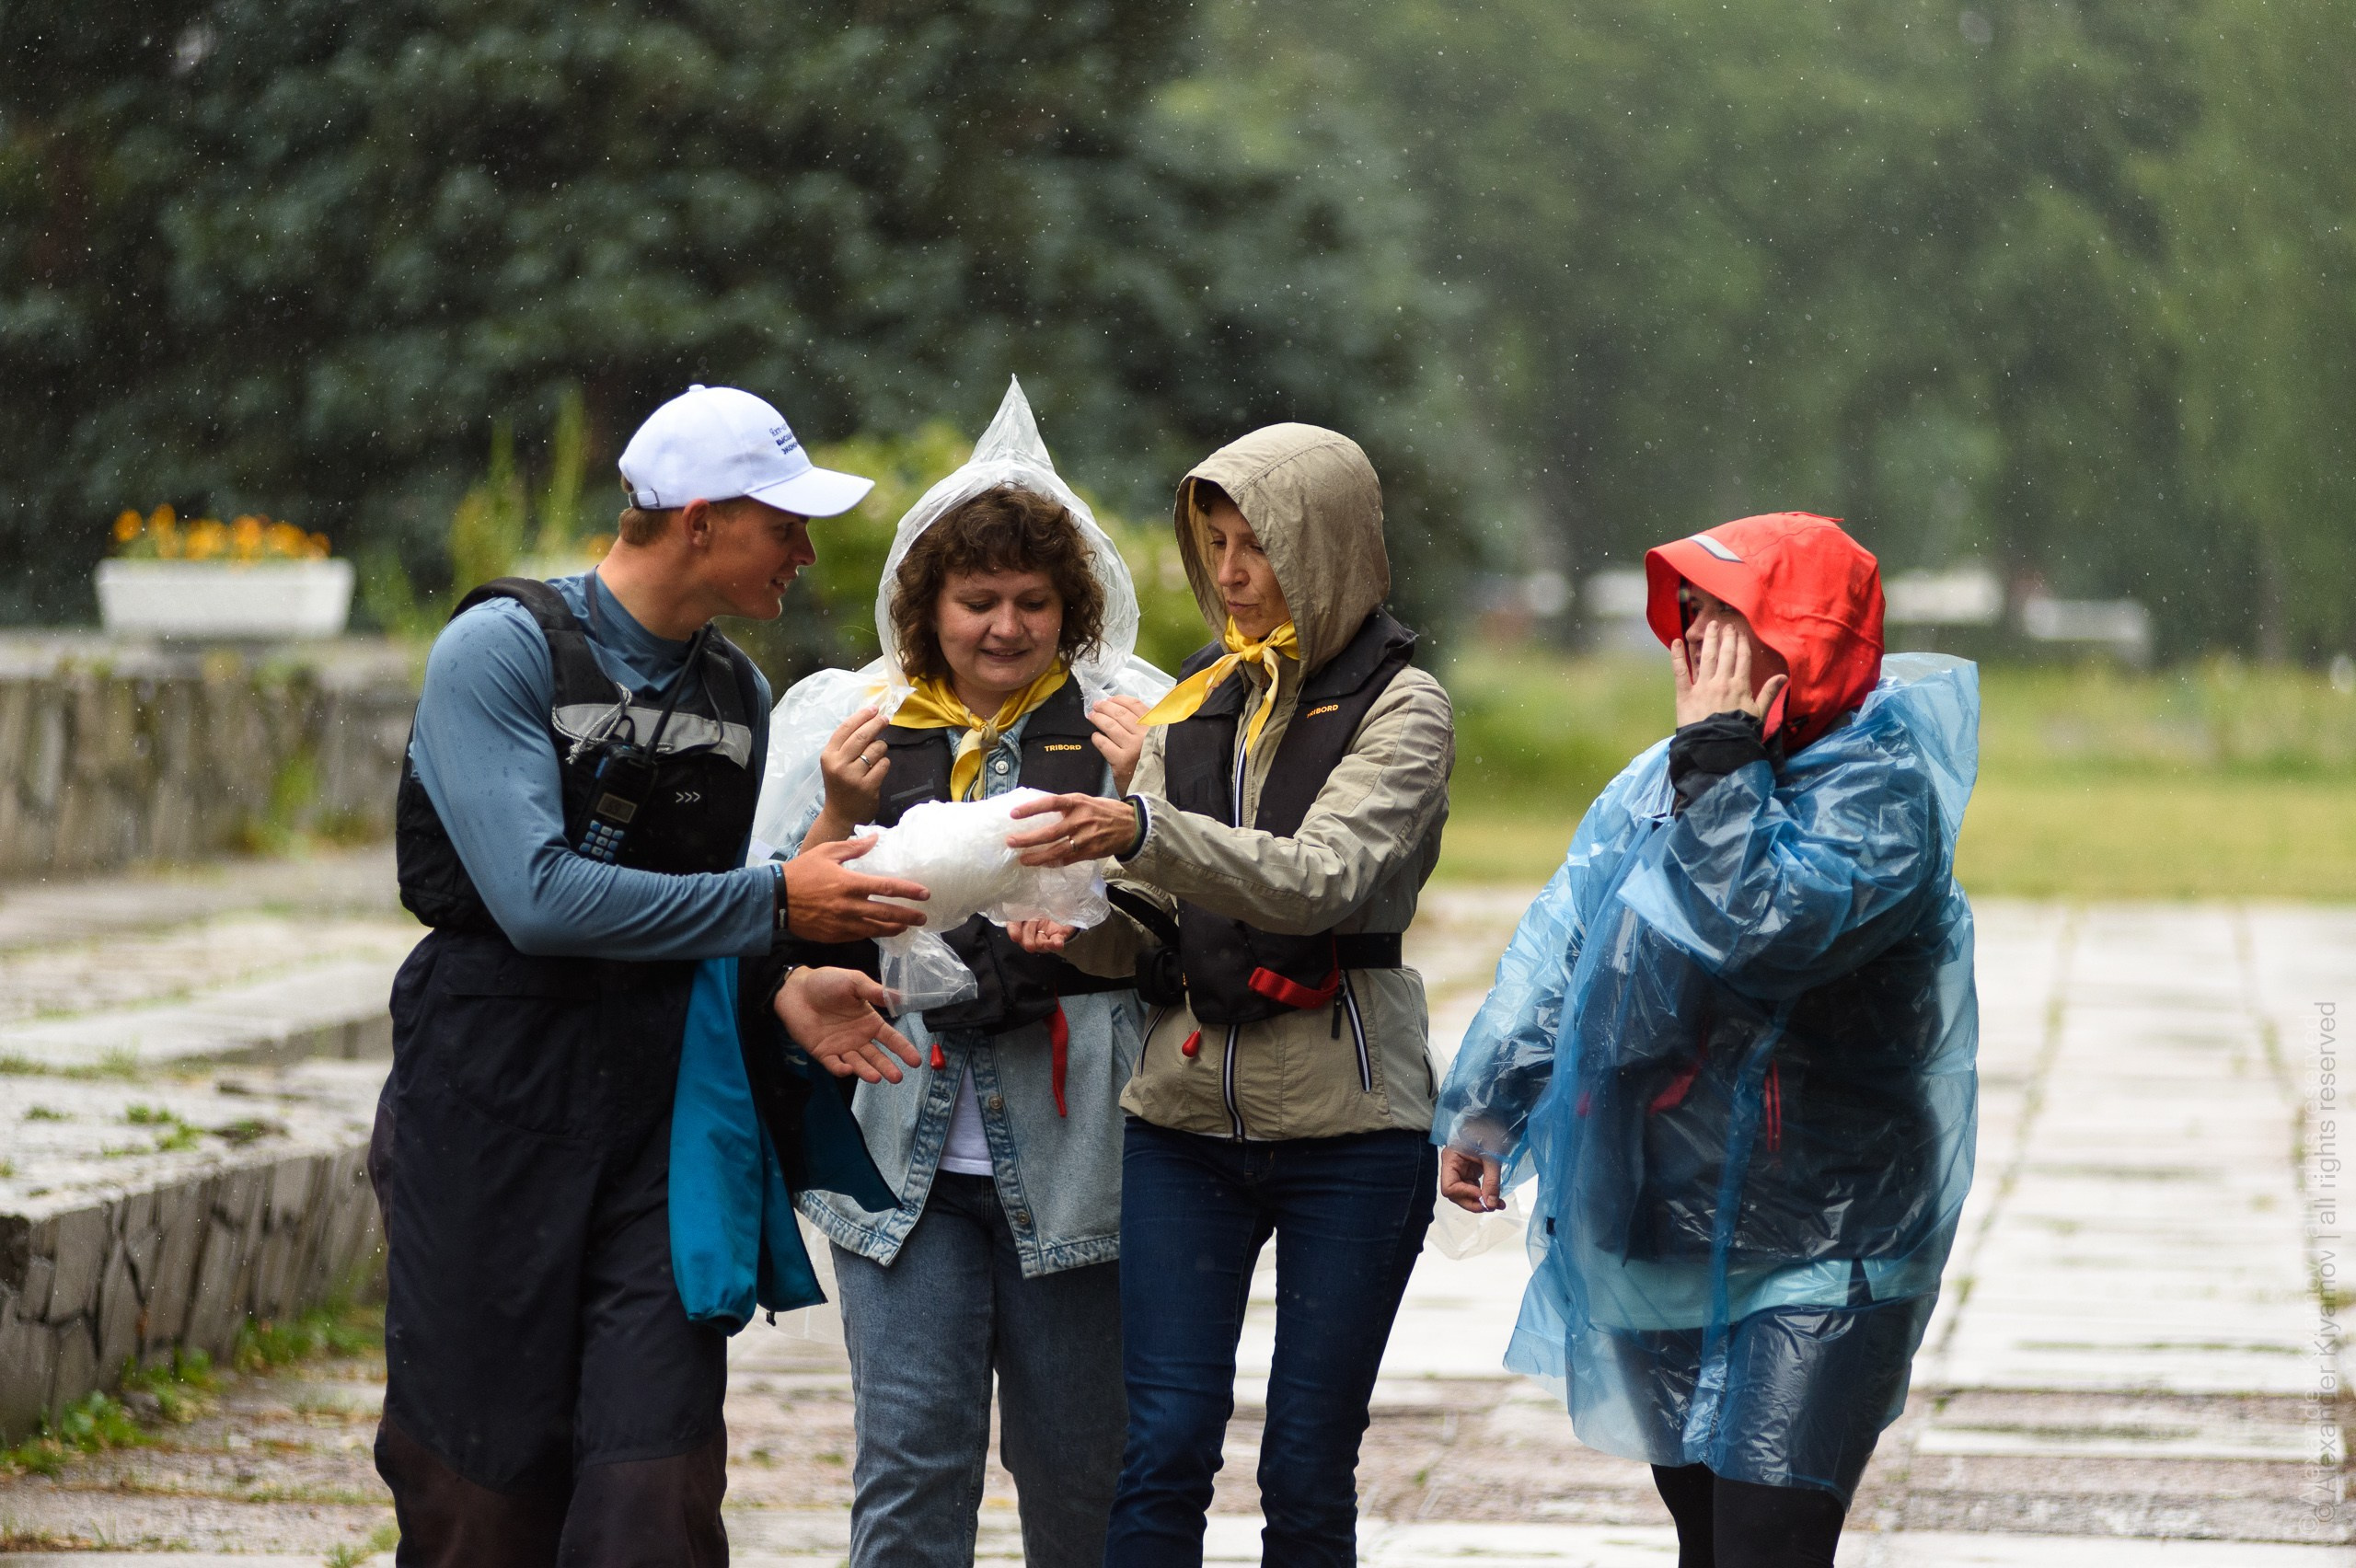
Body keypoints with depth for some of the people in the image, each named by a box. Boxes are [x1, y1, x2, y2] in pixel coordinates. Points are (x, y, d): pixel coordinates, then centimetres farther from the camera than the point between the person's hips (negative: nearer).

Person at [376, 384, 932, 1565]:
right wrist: (774, 904, -19)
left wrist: (779, 990, -5)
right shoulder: (500, 652, -11)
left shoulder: (737, 693, 11)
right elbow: (538, 896, -21)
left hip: (659, 1113, 5)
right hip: (493, 1105, -5)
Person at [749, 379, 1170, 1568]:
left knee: (1078, 1465, 6)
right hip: (904, 1151, 1)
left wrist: (1137, 803, -11)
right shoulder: (842, 719, 9)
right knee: (913, 1458, -5)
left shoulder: (1121, 721, 5)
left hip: (1069, 1151, 0)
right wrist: (836, 815, -7)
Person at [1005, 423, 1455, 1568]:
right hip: (1185, 1108, 4)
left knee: (1307, 1470, 0)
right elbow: (1154, 934, 13)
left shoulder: (1399, 709, -2)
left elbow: (1320, 876, -19)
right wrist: (1081, 927, -10)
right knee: (1161, 1450, -5)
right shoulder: (1195, 704, 12)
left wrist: (1144, 832, -33)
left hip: (1346, 1123, -4)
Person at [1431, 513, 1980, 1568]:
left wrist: (1718, 759, -22)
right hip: (1656, 1244, 8)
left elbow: (1761, 928, -30)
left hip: (1810, 1259, -8)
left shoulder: (1879, 793, -14)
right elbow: (1558, 947, 20)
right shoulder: (1659, 782, 9)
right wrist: (1483, 1113, 23)